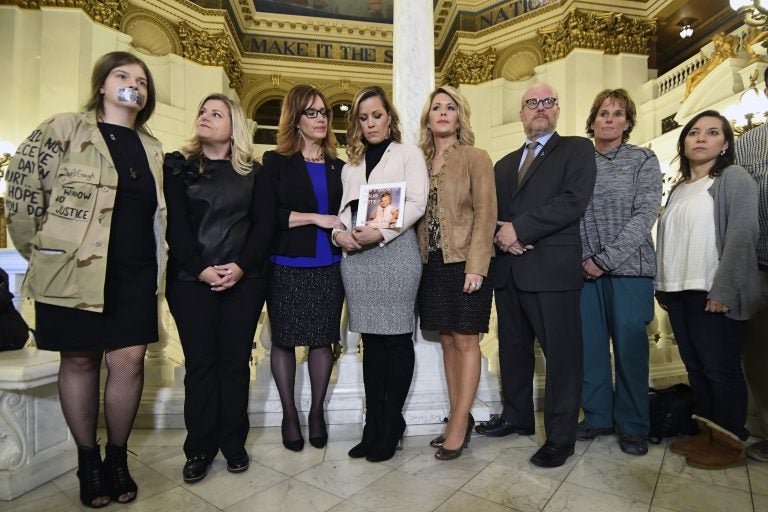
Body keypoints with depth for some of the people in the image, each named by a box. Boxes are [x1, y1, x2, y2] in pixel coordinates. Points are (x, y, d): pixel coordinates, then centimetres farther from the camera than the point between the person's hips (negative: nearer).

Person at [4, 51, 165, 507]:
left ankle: (118, 456, 22)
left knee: (129, 361, 2)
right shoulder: (63, 130, 0)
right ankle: (88, 459, 26)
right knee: (80, 361, 8)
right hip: (75, 272, -3)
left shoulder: (152, 148, 13)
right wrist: (41, 252, -1)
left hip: (136, 274, 3)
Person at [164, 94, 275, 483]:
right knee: (199, 361, 3)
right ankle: (200, 448, 17)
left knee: (235, 360, 5)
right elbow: (175, 224, -2)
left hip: (245, 278, 1)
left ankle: (233, 443, 19)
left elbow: (264, 223, 0)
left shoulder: (253, 172, 9)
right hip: (191, 279, 0)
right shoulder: (177, 166, 7)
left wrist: (241, 266, -12)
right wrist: (202, 269, -13)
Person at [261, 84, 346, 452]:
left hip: (329, 266, 3)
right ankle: (289, 414, 23)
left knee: (323, 339, 7)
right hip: (288, 266, -2)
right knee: (284, 339, 6)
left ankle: (317, 411, 24)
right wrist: (316, 218, -14)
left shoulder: (338, 166, 12)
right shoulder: (276, 162, 1)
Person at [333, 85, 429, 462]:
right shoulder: (350, 166, 22)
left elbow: (416, 203, -5)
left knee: (396, 339, -1)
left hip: (395, 252, -4)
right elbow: (345, 210, 17)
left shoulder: (408, 154, 8)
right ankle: (373, 427, 16)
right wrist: (339, 233, -5)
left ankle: (392, 425, 13)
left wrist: (382, 232, -17)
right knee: (371, 340, 7)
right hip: (356, 257, 5)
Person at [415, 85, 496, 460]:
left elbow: (485, 214, -8)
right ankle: (458, 418, 23)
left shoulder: (475, 158, -1)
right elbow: (418, 213, 12)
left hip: (465, 261, -5)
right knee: (447, 340, 10)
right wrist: (421, 258, 1)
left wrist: (475, 267, -16)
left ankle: (459, 425, 12)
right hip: (432, 262, 5)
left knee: (465, 341, 1)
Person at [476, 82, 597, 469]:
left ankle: (560, 437, 14)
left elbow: (573, 201, -12)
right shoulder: (504, 164, 22)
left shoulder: (577, 149, 5)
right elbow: (491, 213, 15)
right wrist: (502, 236, -6)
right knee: (513, 348, 15)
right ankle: (517, 416, 32)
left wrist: (519, 228, -15)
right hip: (508, 269, 6)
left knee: (561, 353, 0)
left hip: (552, 267, -6)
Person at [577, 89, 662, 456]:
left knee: (630, 346, 3)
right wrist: (582, 260, -8)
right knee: (590, 345, 6)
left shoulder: (643, 160, 5)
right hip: (585, 270, 2)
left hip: (629, 268, -2)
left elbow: (645, 215, -6)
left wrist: (606, 259, -14)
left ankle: (633, 425, 19)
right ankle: (597, 416, 22)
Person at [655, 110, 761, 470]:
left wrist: (723, 291, -17)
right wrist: (661, 286, 12)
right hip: (678, 292, 6)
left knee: (720, 368, 0)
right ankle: (707, 434, 21)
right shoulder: (678, 190, 18)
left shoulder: (734, 179, -1)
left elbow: (741, 237, -10)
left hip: (713, 294, -6)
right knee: (694, 366, 10)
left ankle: (731, 443, 14)